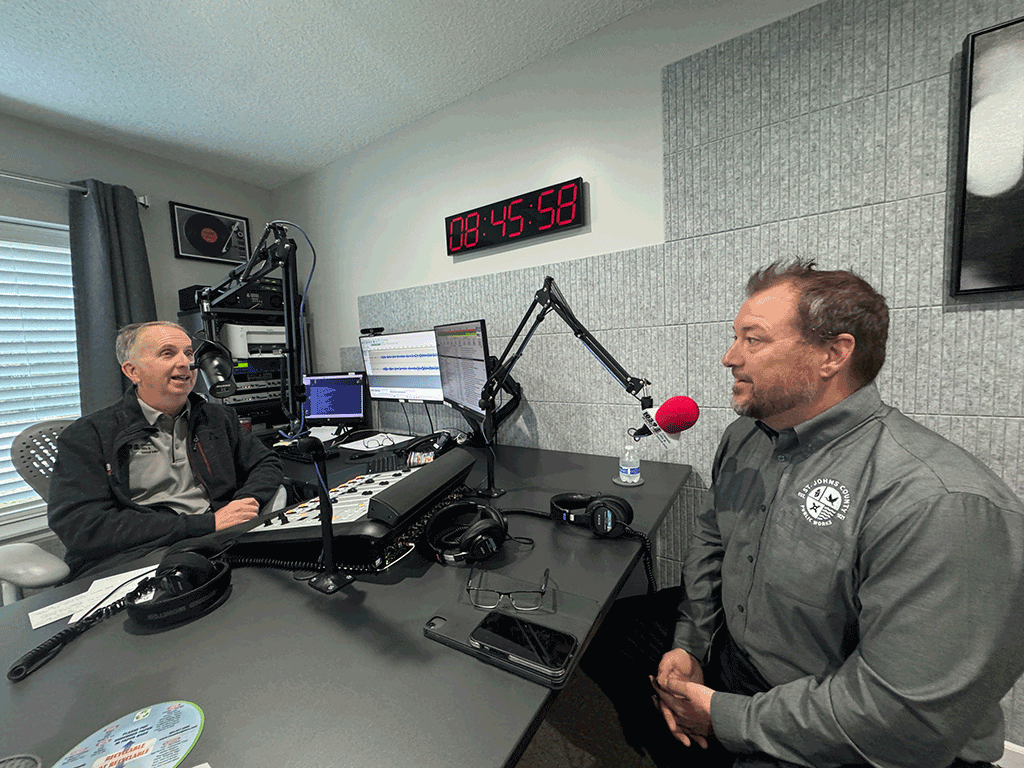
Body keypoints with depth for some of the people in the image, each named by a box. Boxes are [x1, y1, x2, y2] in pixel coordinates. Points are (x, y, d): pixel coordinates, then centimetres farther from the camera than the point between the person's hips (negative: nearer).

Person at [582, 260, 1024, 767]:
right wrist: (688, 644, -3)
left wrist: (727, 718, -19)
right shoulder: (744, 438, -4)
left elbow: (906, 718, -28)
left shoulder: (943, 505, -30)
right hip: (725, 647, 7)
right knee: (605, 630, 11)